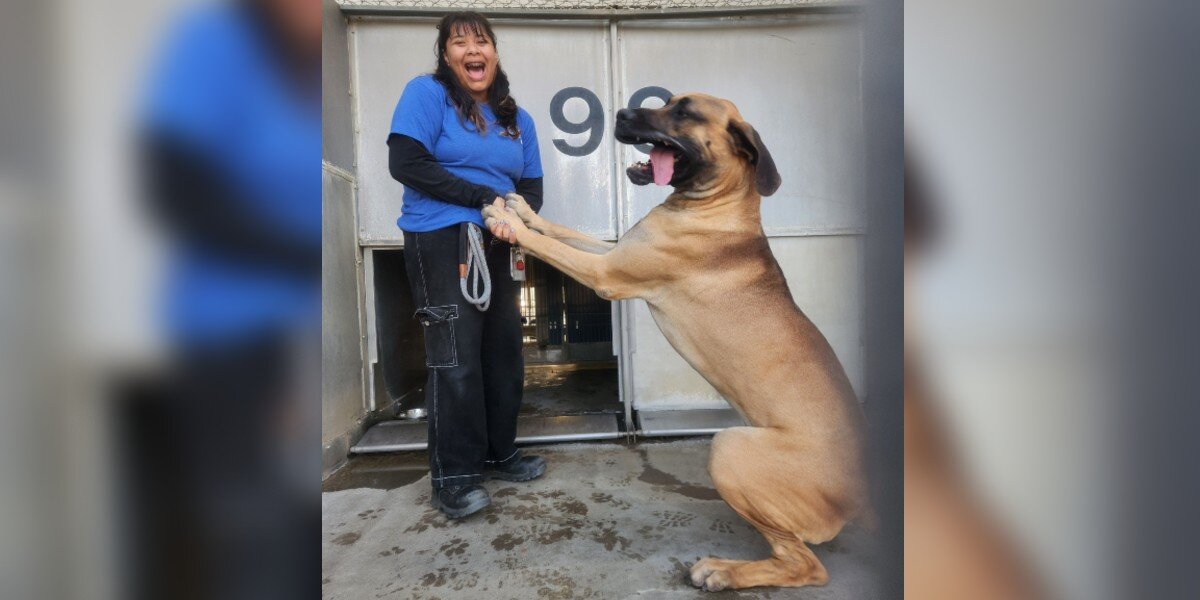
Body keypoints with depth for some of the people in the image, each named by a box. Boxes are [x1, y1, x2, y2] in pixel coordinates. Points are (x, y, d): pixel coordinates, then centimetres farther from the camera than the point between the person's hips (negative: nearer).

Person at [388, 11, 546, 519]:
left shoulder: (517, 118, 16)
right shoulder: (427, 92, -1)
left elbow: (531, 188, 14)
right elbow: (405, 163, -13)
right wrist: (484, 198, -15)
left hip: (499, 247, 6)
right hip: (442, 241, -6)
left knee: (503, 352, 8)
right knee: (456, 358, -8)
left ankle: (498, 453, 23)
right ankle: (451, 477, 4)